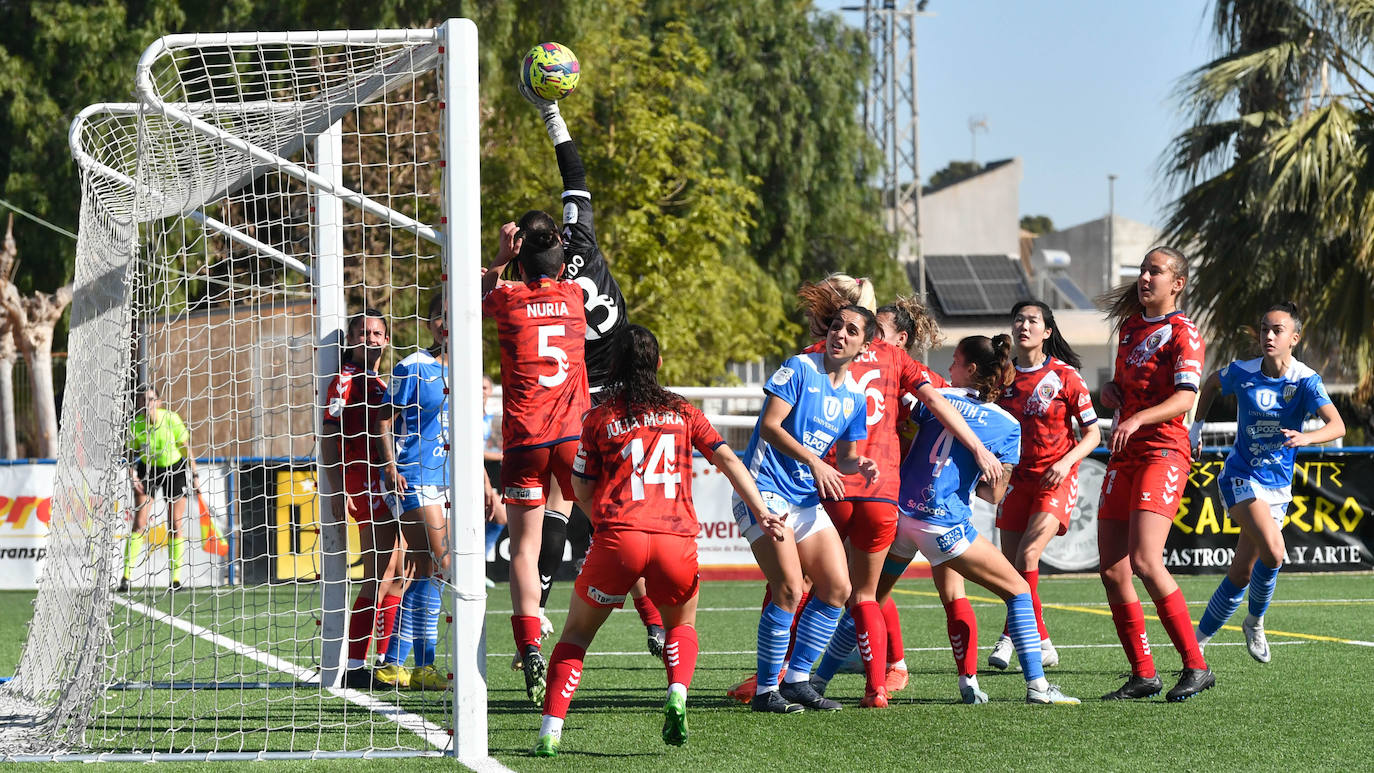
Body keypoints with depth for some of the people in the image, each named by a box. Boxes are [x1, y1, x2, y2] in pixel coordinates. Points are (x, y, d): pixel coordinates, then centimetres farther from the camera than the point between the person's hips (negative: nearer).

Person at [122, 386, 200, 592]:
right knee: (139, 524, -9)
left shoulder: (170, 418, -19)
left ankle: (176, 577, 7)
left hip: (175, 470, -1)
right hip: (148, 471, 1)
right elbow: (132, 453, -2)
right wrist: (132, 475, -18)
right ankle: (126, 575, -7)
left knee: (176, 525, -1)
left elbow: (185, 447, -9)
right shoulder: (135, 424, -14)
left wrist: (195, 474, -7)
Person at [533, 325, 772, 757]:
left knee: (577, 631, 14)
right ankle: (677, 694, -2)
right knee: (682, 624, 27)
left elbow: (582, 489, 14)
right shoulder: (683, 412, 16)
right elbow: (727, 460, 6)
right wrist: (763, 513, 3)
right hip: (677, 539, 1)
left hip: (618, 535, -1)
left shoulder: (600, 417, 12)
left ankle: (551, 731, 1)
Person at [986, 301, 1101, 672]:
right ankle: (1041, 644, 18)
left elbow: (1093, 433, -4)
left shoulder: (1064, 376, -7)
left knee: (1027, 554, -19)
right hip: (1017, 477, 4)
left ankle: (1013, 633, -8)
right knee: (1011, 564, 2)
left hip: (1056, 479, -4)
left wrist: (1066, 462, -19)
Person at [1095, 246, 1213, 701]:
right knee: (1111, 568, 1)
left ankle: (1196, 667, -13)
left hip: (1163, 451, -8)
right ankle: (1143, 675, 9)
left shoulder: (1182, 334, -6)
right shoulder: (1129, 327, 18)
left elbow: (1185, 398, -19)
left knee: (1145, 562, -21)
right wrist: (1110, 391, 8)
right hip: (1124, 457, 8)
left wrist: (1137, 419, -34)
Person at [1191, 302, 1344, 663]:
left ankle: (1199, 641, 21)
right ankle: (1256, 623, -1)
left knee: (1241, 573, 5)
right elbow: (1212, 382, 18)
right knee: (1273, 552, -25)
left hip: (1278, 487, 2)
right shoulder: (1242, 373, -7)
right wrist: (1196, 426, 13)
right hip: (1241, 477, -2)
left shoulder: (1305, 381, -12)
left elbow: (1337, 425, -26)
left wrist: (1306, 438, -45)